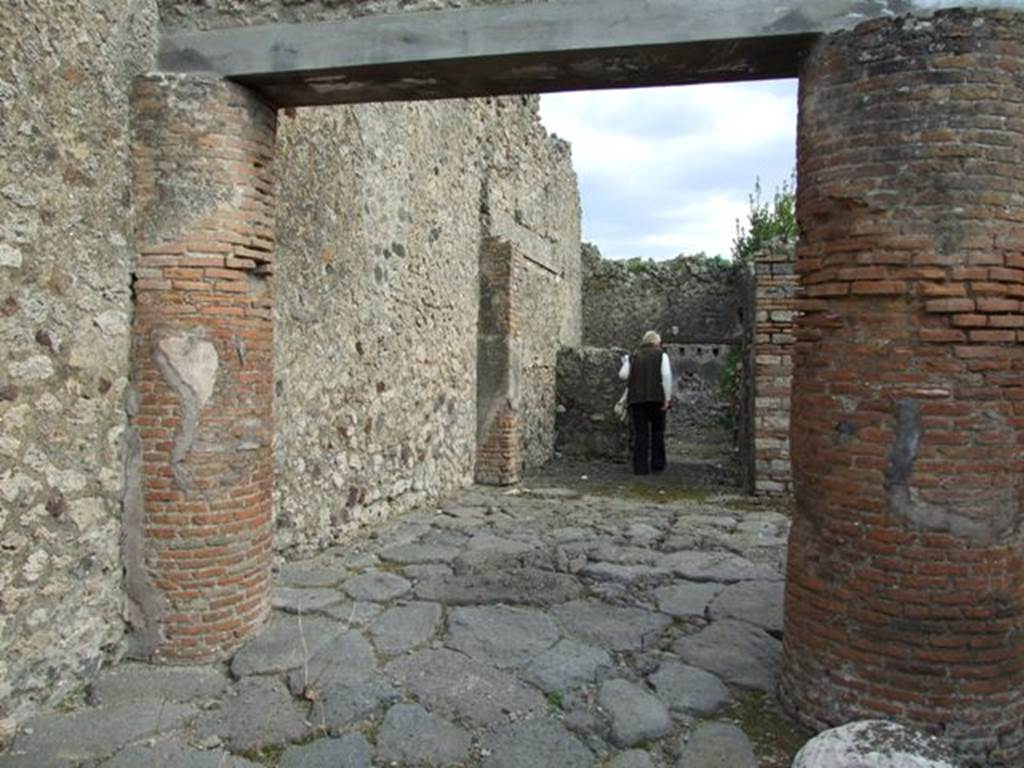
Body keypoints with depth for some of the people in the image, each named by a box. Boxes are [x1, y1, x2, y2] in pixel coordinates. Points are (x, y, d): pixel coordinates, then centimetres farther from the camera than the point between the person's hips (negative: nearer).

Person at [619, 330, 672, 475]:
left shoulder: (634, 356, 13)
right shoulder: (661, 355, 6)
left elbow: (623, 375, 5)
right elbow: (666, 376, -6)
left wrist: (625, 363, 24)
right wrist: (667, 398, -5)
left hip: (636, 398, 2)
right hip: (656, 397, -2)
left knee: (640, 433, 4)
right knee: (657, 430, 14)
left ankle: (640, 467, 0)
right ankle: (657, 463, 13)